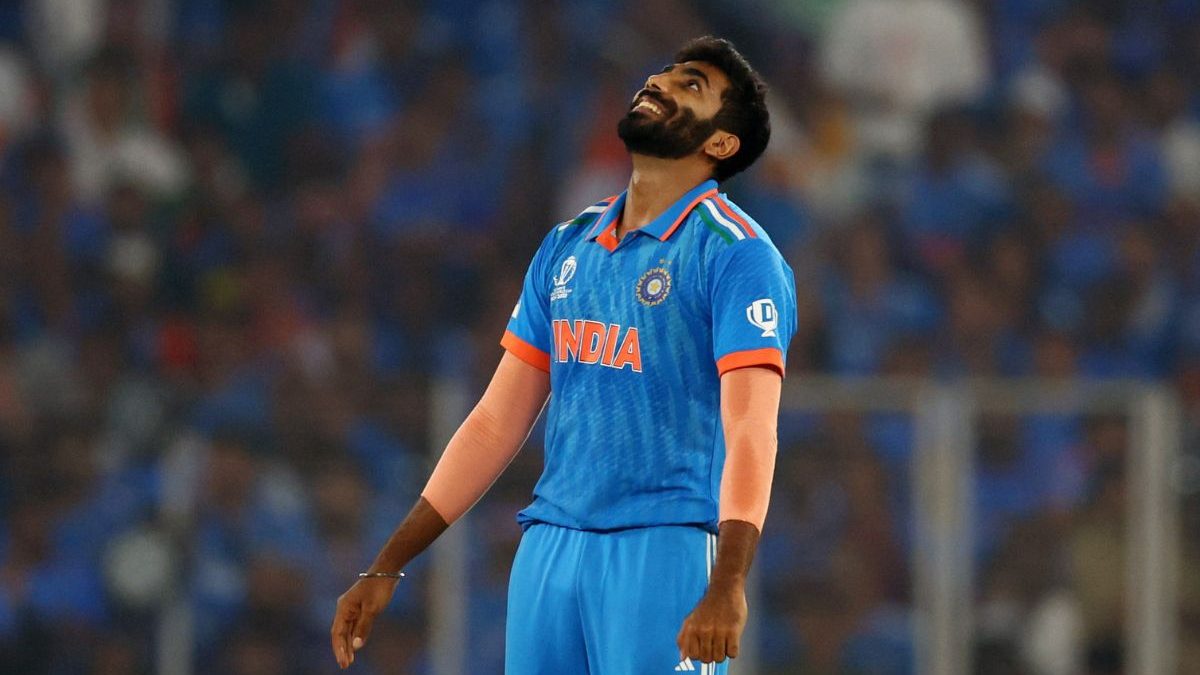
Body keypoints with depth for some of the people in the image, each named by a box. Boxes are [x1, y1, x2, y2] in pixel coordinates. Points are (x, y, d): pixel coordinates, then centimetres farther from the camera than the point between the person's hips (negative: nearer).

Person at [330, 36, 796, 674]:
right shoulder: (567, 246, 16)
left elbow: (749, 430, -16)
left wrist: (728, 585, -29)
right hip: (548, 548, 6)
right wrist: (387, 567, 15)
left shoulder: (734, 253, -4)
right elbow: (496, 422, 19)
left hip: (664, 548, -6)